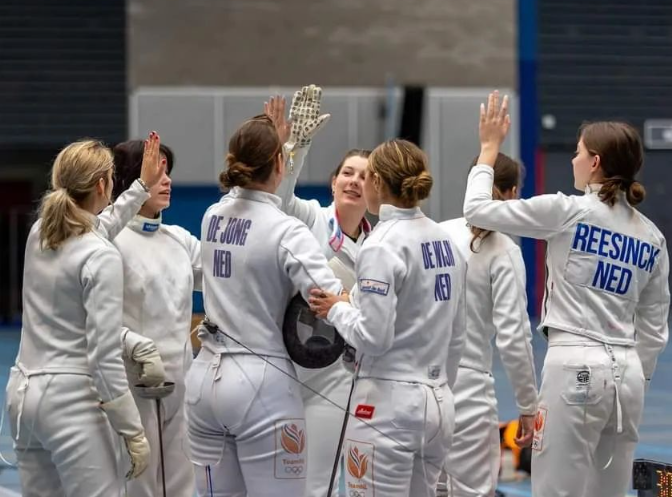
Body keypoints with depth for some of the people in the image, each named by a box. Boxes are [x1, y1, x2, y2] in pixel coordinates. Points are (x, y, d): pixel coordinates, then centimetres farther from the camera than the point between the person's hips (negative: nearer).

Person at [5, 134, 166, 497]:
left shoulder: (40, 234, 6)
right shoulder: (101, 257, -16)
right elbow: (104, 358, -18)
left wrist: (141, 188, 37)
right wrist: (134, 433, -13)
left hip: (22, 391, 8)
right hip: (70, 398, -8)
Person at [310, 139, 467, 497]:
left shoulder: (383, 245, -14)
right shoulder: (445, 241, 10)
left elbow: (374, 337, -19)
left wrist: (336, 310, -2)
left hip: (388, 403, -8)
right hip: (438, 403, 8)